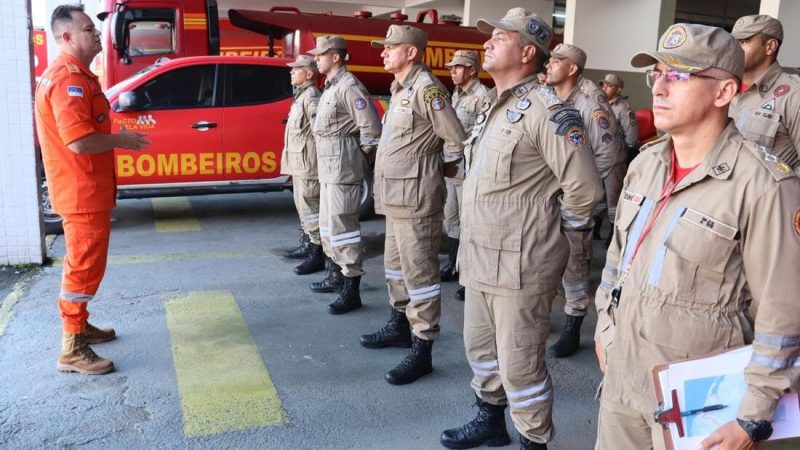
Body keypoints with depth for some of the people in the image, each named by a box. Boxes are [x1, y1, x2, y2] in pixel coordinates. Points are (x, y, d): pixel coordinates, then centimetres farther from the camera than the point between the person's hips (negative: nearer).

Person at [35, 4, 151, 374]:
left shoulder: (75, 75, 15)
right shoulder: (68, 79, -19)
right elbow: (79, 141, -28)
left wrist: (117, 139, 8)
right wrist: (122, 140, -14)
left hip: (86, 189, 11)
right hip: (81, 192, -11)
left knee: (84, 262, 21)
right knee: (84, 266, -5)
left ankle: (79, 325, 35)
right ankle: (72, 350, 3)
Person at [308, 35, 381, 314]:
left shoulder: (349, 86, -14)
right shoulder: (331, 87, 18)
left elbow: (371, 128, -18)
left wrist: (363, 158, -8)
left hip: (343, 166, -11)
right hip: (328, 167, 11)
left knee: (342, 225, -10)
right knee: (328, 223, 19)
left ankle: (352, 290, -5)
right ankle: (335, 276, 33)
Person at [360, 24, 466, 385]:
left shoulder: (426, 88, -14)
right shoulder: (400, 89, 16)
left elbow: (456, 139, -14)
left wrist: (444, 166, 1)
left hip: (415, 199, -10)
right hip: (395, 197, 10)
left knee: (419, 273, -5)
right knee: (395, 266, 21)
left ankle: (422, 352, 2)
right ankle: (399, 326, 37)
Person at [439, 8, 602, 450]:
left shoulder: (545, 110, -17)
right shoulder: (491, 105, 12)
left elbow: (585, 189, -19)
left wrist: (552, 229, -5)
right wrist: (470, 246, 17)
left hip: (519, 264, -9)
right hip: (480, 258, 9)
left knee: (519, 364, 3)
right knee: (480, 346, 22)